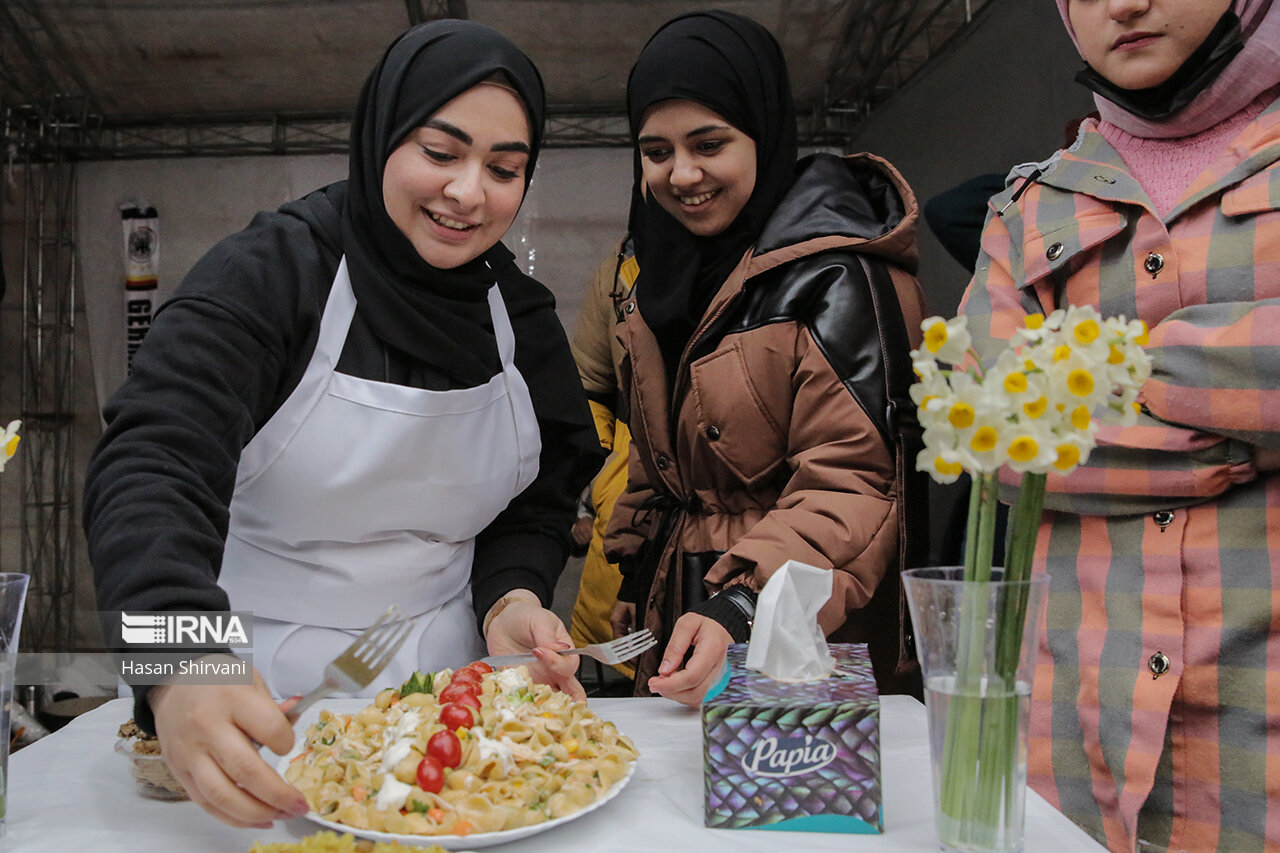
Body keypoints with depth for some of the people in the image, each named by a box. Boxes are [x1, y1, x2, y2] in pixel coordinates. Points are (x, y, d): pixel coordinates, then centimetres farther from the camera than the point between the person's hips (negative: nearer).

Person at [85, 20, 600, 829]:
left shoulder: (521, 317, -1)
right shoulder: (269, 272, -15)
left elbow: (537, 500, 6)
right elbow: (150, 466, -28)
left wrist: (511, 600, -15)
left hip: (450, 681, 4)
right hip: (259, 693, -3)